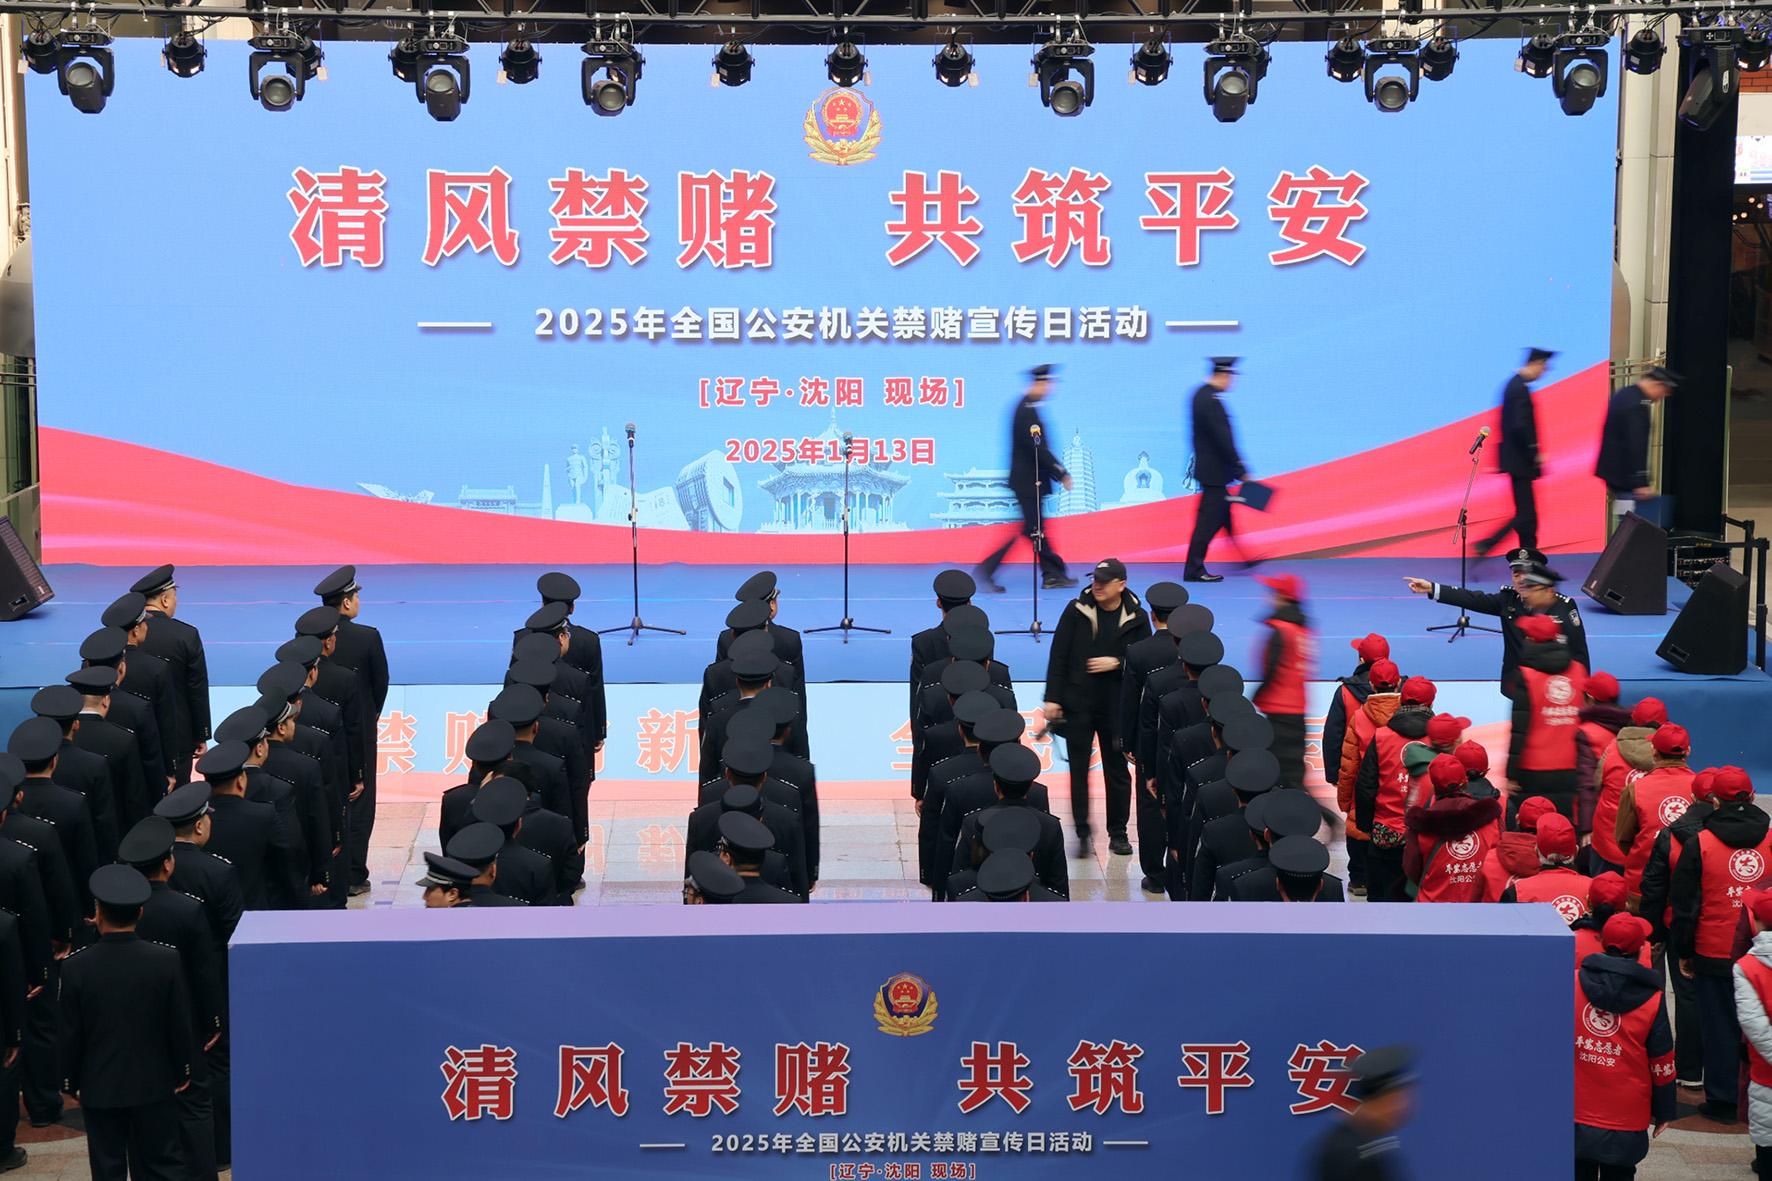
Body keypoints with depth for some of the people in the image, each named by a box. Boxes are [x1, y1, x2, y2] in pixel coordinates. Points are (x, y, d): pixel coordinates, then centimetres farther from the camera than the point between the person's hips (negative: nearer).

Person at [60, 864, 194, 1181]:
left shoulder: (76, 967, -14)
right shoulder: (167, 960, -13)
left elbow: (70, 1034, -6)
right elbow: (181, 1024, -6)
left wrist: (70, 1081, 8)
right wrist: (183, 1071, 9)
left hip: (100, 1087, -1)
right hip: (155, 1084, 1)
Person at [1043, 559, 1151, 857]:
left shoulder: (1136, 617, -2)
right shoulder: (1077, 610, -3)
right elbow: (1058, 656, -1)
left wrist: (1117, 663, -15)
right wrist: (1053, 698, -5)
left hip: (1117, 707, 1)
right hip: (1078, 704, -1)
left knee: (1118, 770, 8)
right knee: (1078, 769, 0)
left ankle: (1118, 833, 18)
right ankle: (1082, 832, 6)